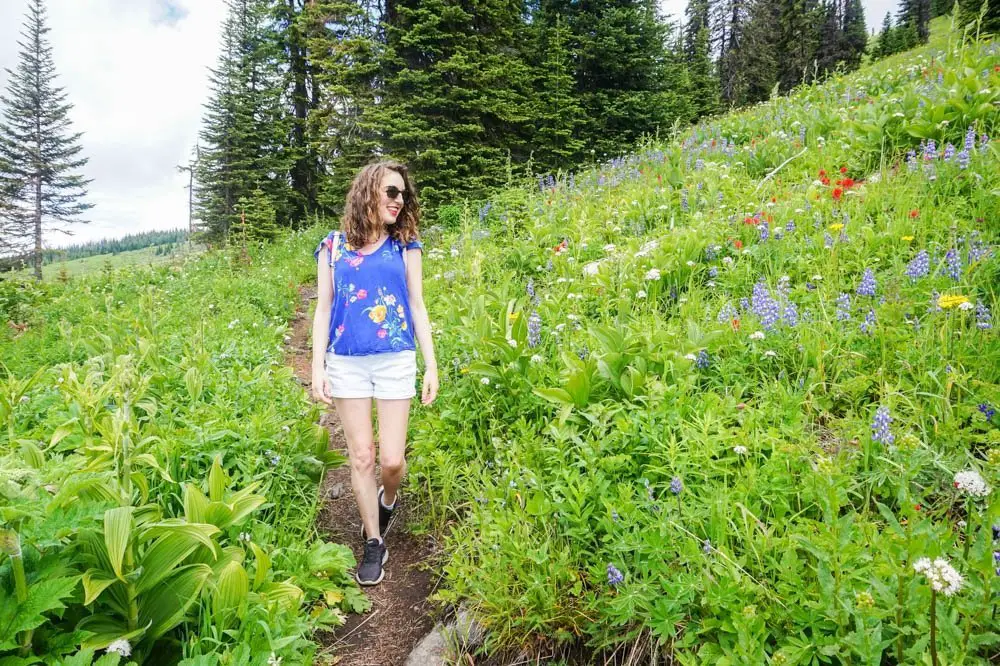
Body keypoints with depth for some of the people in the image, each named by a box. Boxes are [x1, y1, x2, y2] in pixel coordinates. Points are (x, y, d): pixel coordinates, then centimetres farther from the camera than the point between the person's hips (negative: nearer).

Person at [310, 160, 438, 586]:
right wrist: (317, 367, 0)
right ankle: (374, 543, 22)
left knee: (391, 459, -1)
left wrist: (431, 365, 1)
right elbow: (323, 309, 6)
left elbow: (417, 306, 6)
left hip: (395, 360, 0)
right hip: (347, 363, 0)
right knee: (361, 456, 6)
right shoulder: (333, 246, 5)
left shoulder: (405, 245, 5)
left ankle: (388, 500, 34)